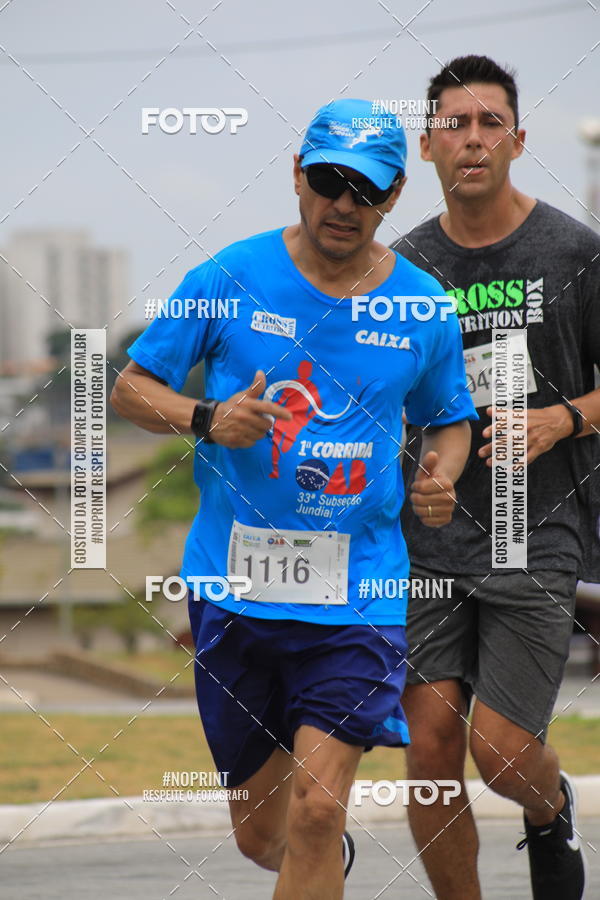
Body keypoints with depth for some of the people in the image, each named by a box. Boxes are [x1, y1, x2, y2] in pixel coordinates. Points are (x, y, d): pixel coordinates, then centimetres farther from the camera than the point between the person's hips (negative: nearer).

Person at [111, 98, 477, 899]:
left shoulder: (423, 309, 3)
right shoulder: (231, 278, -2)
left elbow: (452, 420, 19)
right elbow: (131, 388, 4)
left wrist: (442, 477, -3)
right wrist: (207, 420, -16)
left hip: (358, 592, 0)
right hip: (234, 584, 1)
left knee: (316, 808, -17)